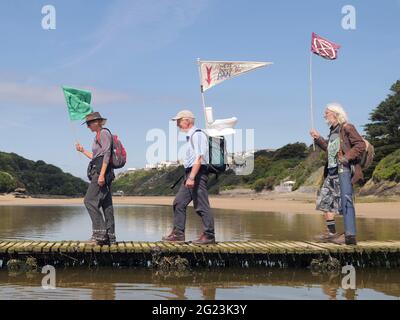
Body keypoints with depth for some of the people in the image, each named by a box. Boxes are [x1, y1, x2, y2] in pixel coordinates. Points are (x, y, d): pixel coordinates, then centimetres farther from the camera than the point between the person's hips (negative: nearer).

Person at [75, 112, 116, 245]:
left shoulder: (104, 133, -4)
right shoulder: (98, 136, 24)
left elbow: (106, 155, -14)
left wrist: (101, 174, -22)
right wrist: (82, 151, 28)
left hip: (102, 171, -10)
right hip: (98, 171, 10)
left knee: (90, 201, -15)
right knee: (106, 204, 5)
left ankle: (100, 233, -19)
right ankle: (110, 236, 5)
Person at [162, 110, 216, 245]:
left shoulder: (197, 135, -12)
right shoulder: (190, 136, 18)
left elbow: (198, 158, -21)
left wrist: (191, 177, -26)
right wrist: (188, 177, 18)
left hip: (197, 173, -10)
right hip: (190, 173, 10)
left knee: (201, 206, -6)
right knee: (179, 203, 9)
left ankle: (209, 236, 1)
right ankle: (178, 233, 14)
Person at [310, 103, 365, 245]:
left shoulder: (346, 127, -6)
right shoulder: (333, 131, 19)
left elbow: (361, 145, -12)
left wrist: (347, 157, -21)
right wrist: (318, 139, 21)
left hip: (344, 169, -10)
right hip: (332, 169, 10)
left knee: (345, 200, -14)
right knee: (326, 199, 11)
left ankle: (350, 235, -15)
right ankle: (331, 232, 17)